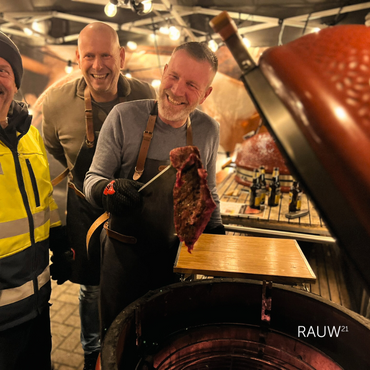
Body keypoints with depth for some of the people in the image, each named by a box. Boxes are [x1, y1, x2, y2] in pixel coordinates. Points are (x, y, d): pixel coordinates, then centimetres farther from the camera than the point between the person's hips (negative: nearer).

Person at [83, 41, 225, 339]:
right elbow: (93, 178, -7)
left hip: (178, 253, 3)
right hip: (125, 253, -2)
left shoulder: (209, 130, -3)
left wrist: (217, 232, 8)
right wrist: (107, 190, -28)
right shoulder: (124, 117, -14)